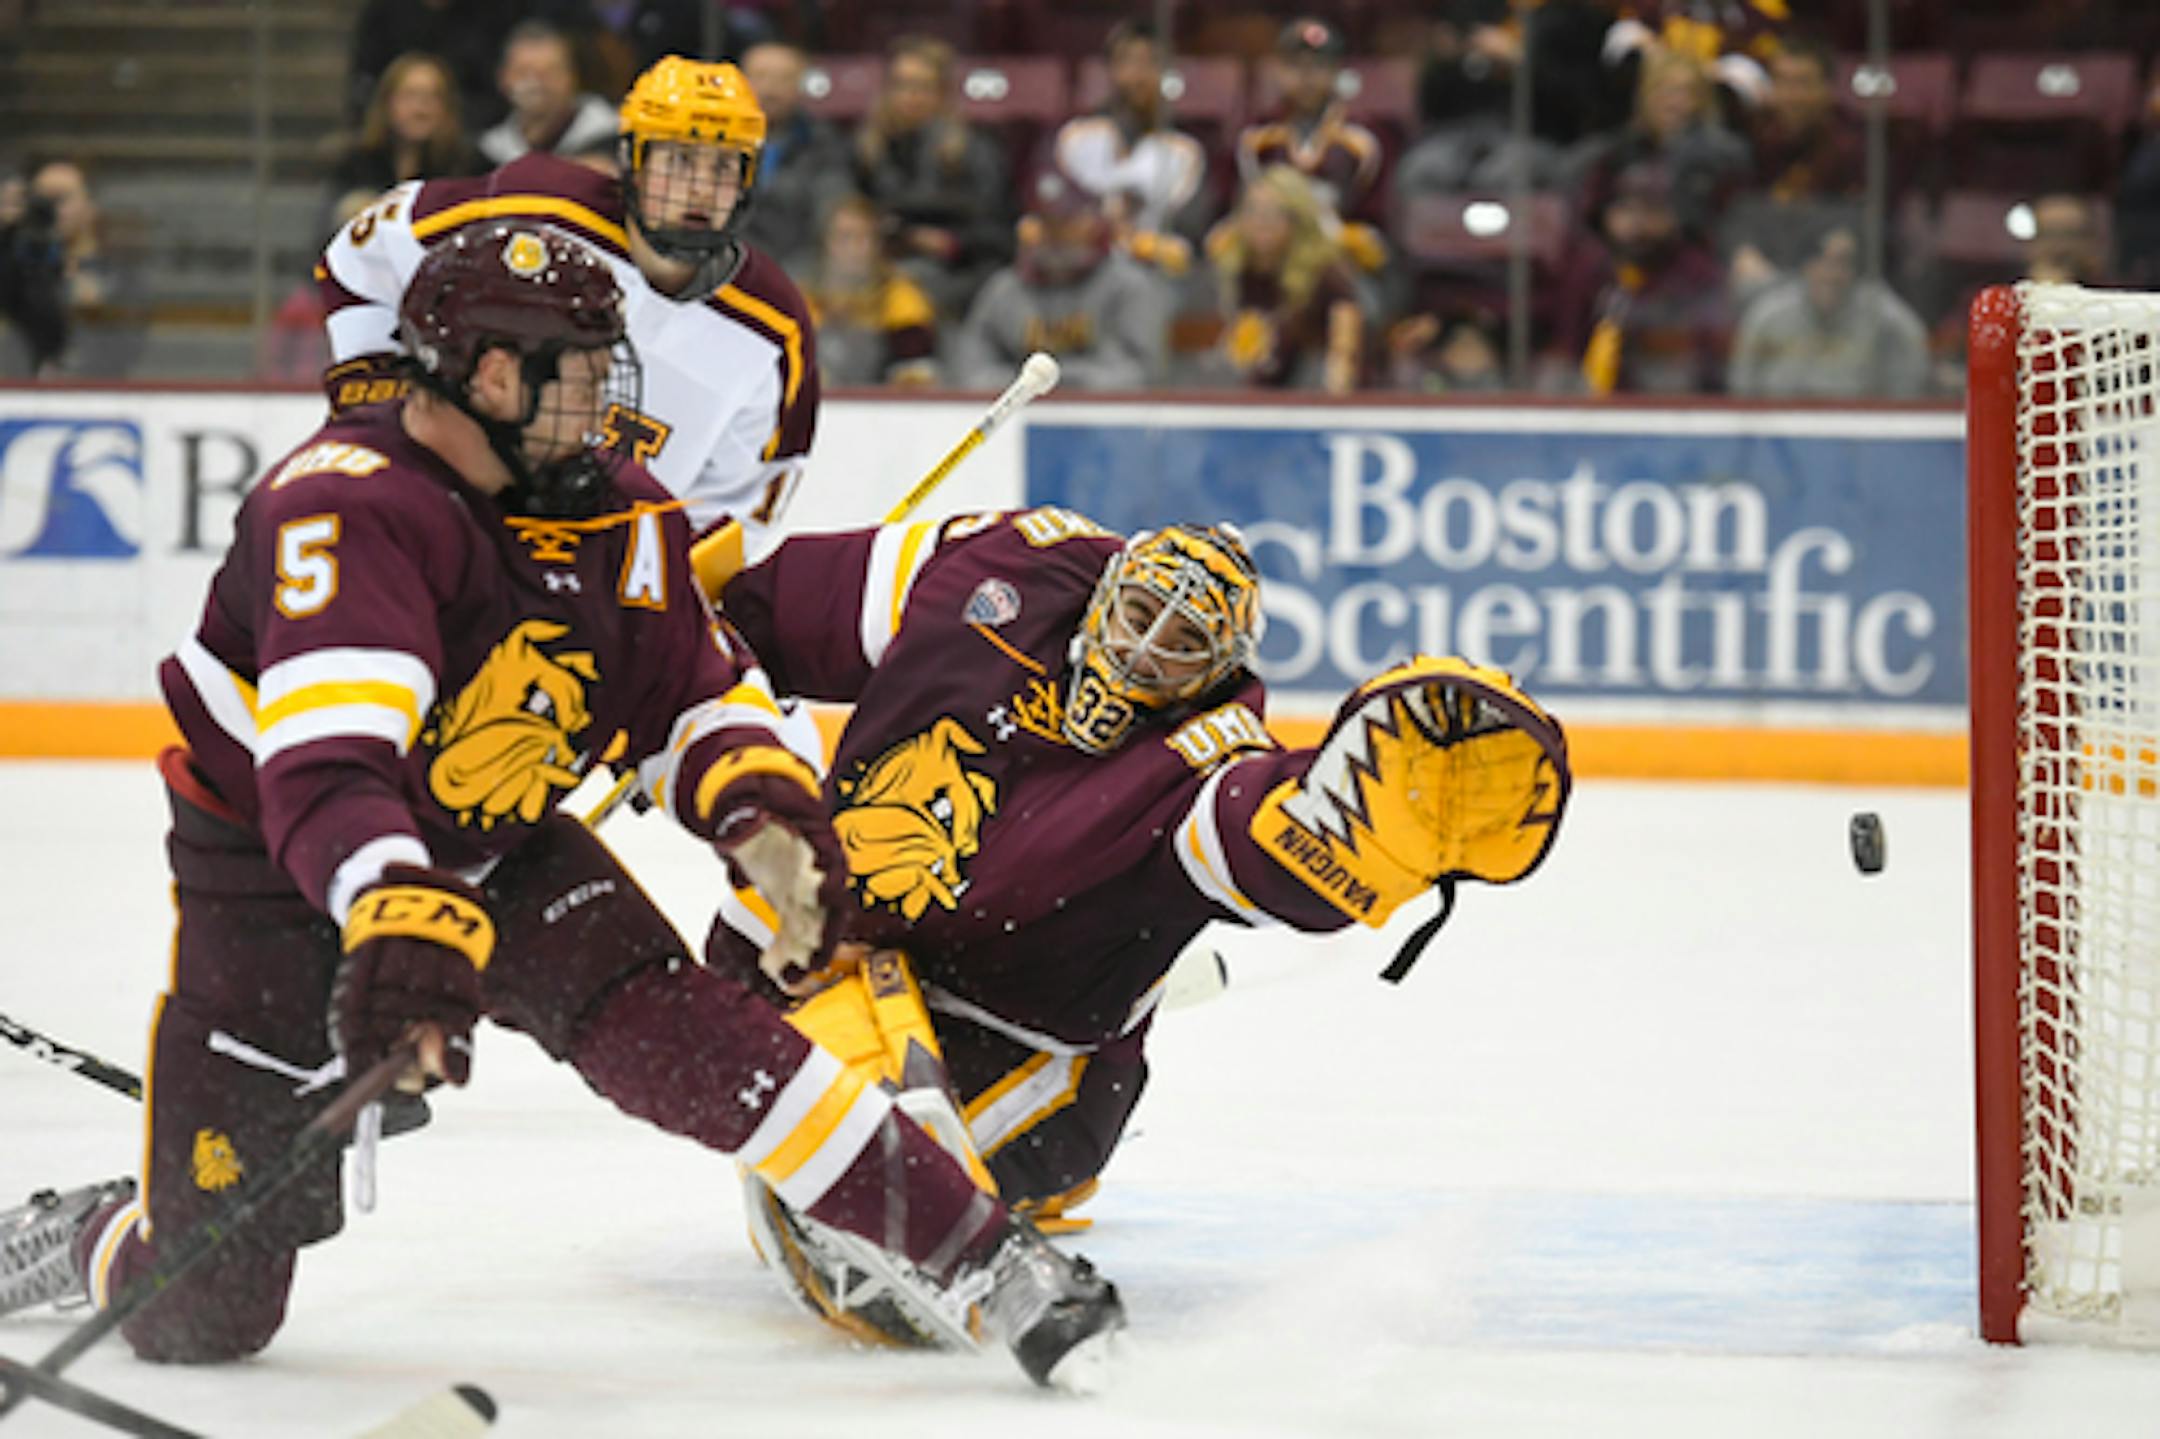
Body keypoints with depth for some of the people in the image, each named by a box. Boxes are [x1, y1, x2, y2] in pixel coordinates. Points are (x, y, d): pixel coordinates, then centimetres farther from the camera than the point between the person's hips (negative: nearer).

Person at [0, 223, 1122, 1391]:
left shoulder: (614, 516, -5)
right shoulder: (347, 506, -30)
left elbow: (702, 696, 6)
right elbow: (325, 765, -43)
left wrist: (765, 815, -15)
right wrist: (395, 919, -59)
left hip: (496, 851, 5)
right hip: (271, 874, -5)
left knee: (675, 1029, -22)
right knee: (201, 1312, -2)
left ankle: (989, 1257, -19)